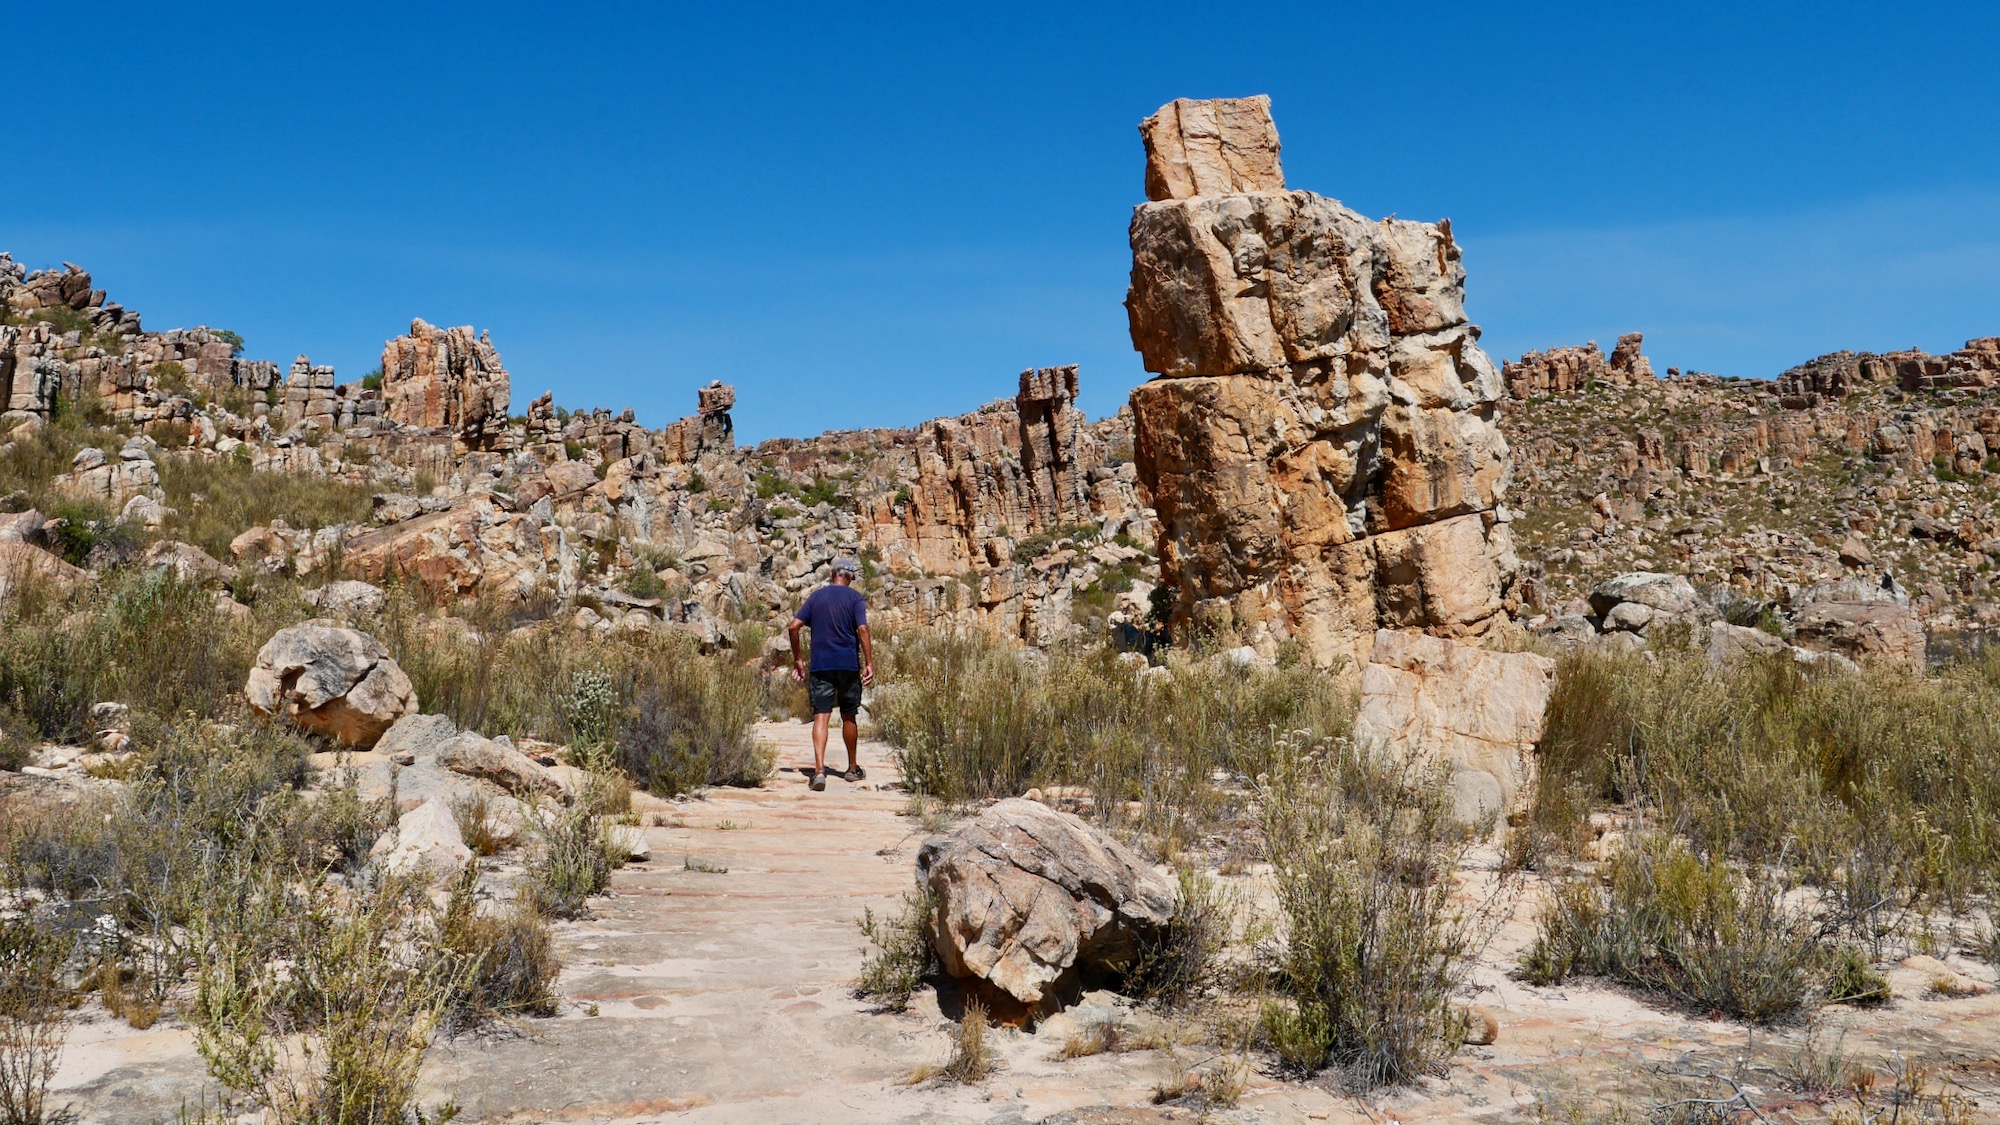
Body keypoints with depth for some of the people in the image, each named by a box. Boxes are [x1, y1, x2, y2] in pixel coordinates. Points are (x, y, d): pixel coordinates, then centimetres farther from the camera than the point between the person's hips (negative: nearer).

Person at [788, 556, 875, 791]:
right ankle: (853, 768, 26)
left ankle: (819, 769, -22)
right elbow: (862, 629, -12)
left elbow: (794, 626, 2)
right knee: (849, 717, 13)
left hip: (820, 666, 1)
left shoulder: (816, 596, 8)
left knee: (821, 717, -5)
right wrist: (869, 663, -11)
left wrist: (797, 659, 9)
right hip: (848, 665, -1)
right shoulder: (855, 598, 0)